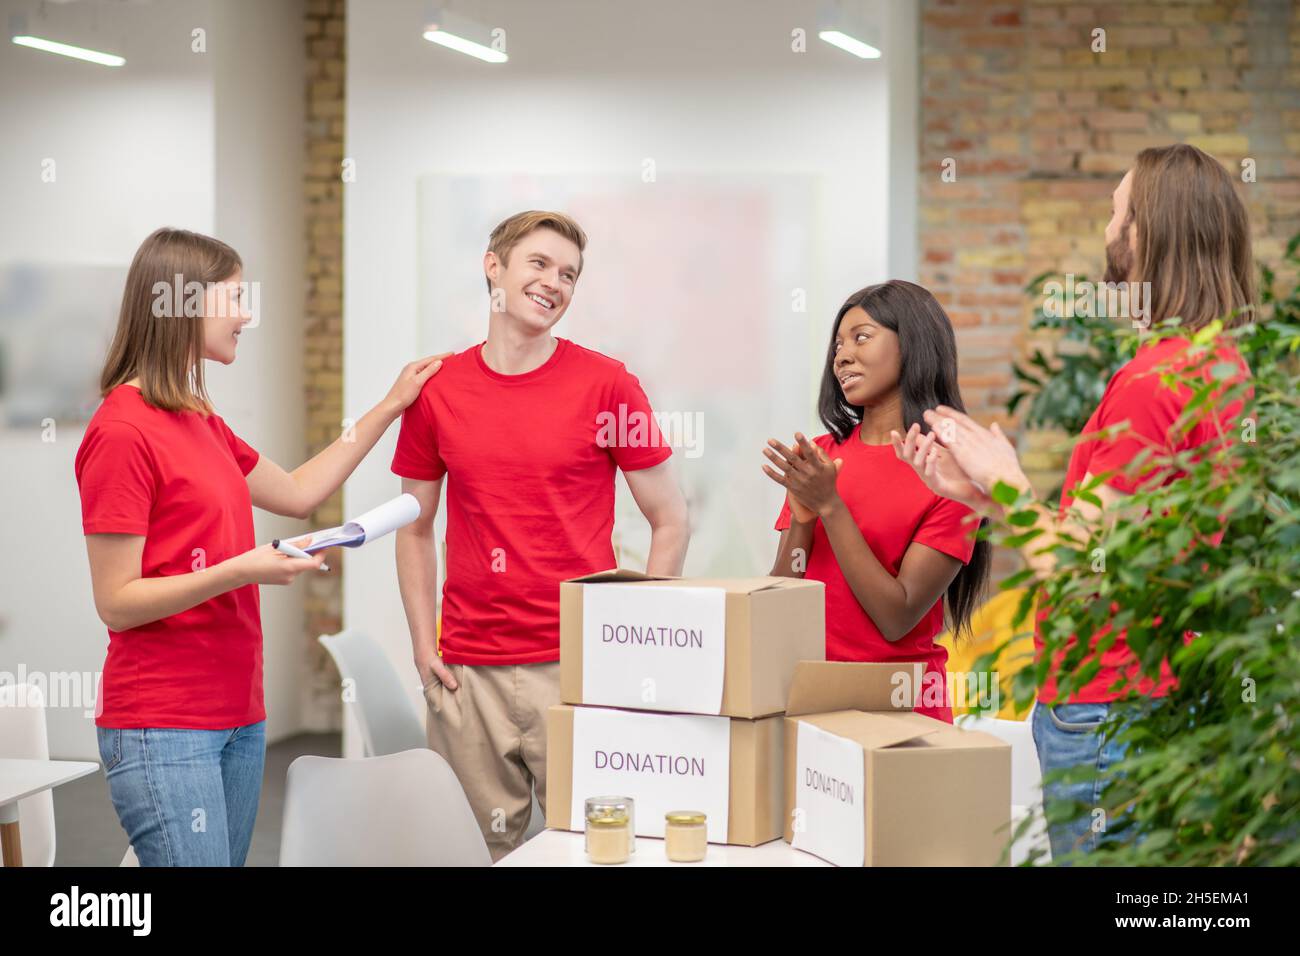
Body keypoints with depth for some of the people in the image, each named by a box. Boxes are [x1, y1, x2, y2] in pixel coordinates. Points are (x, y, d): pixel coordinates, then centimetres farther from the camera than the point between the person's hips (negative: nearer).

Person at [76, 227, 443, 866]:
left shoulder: (202, 424, 15)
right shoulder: (122, 431, -13)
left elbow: (297, 493, 28)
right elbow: (115, 603, -13)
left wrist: (390, 406, 29)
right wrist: (238, 571, -24)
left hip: (238, 712, 9)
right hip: (161, 726, -9)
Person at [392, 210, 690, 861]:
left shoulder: (607, 385, -2)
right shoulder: (436, 391, 6)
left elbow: (670, 523, 2)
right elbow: (415, 528, 15)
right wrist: (422, 642, 5)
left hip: (580, 667, -2)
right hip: (467, 671, 2)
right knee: (481, 846, 7)